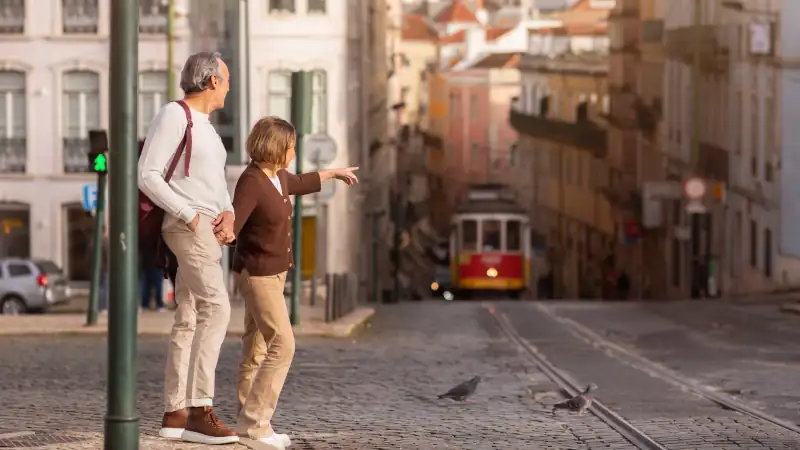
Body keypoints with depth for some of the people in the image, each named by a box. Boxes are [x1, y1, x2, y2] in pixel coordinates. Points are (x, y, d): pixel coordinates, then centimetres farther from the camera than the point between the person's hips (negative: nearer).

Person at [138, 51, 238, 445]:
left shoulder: (203, 126, 20)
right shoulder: (172, 115, -11)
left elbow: (217, 184, 20)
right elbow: (147, 177, -17)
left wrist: (228, 215, -2)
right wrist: (191, 217, -19)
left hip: (205, 231, 10)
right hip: (188, 229, -10)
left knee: (188, 323, 6)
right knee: (217, 310, -20)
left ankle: (175, 414, 7)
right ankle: (201, 410, -24)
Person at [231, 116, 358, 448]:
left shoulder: (277, 177, 8)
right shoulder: (251, 182, -20)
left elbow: (299, 184, 32)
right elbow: (232, 225, -30)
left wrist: (335, 173, 44)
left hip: (272, 274, 9)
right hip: (257, 274, -9)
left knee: (257, 349, 8)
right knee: (282, 346, -13)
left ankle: (250, 422, 10)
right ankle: (253, 422, -12)